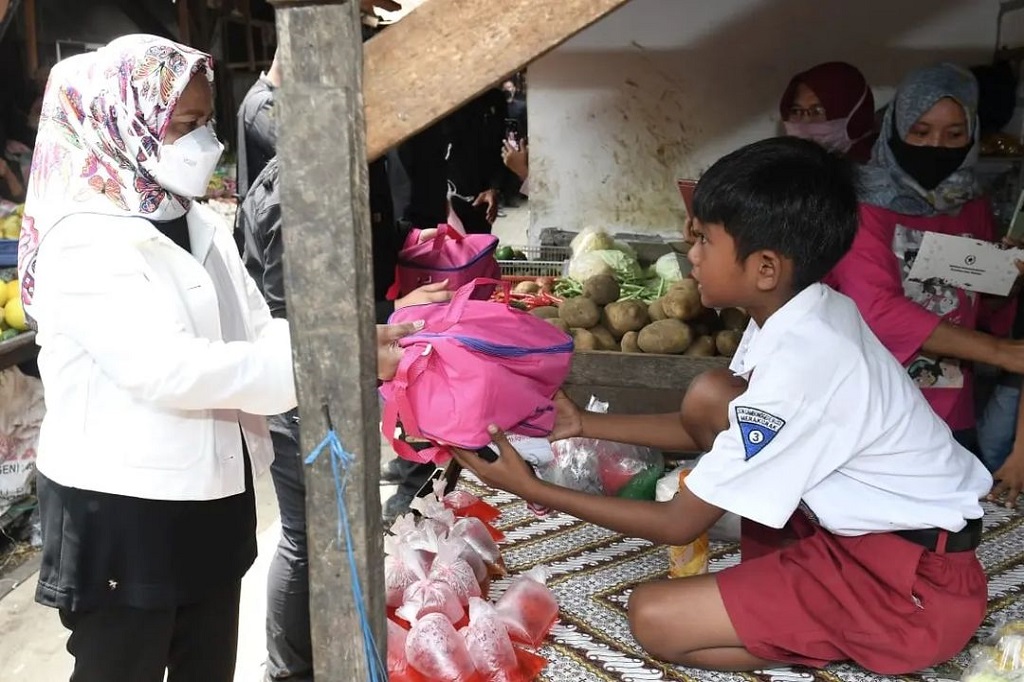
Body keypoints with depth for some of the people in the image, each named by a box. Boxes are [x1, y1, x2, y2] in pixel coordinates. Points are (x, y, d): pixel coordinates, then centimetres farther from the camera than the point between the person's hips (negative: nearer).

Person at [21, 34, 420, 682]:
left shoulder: (199, 225, 7)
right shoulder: (83, 242, -19)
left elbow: (257, 331, 3)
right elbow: (170, 371, -29)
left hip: (210, 498, 7)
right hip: (121, 511, -7)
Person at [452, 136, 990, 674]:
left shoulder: (798, 366, -29)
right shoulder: (797, 314, -2)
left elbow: (679, 526, -21)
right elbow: (704, 428, 13)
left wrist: (533, 489, -16)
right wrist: (586, 424, 9)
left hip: (917, 577, -8)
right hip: (870, 521, 9)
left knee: (654, 617, -14)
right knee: (708, 398, 2)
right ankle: (780, 570, 6)